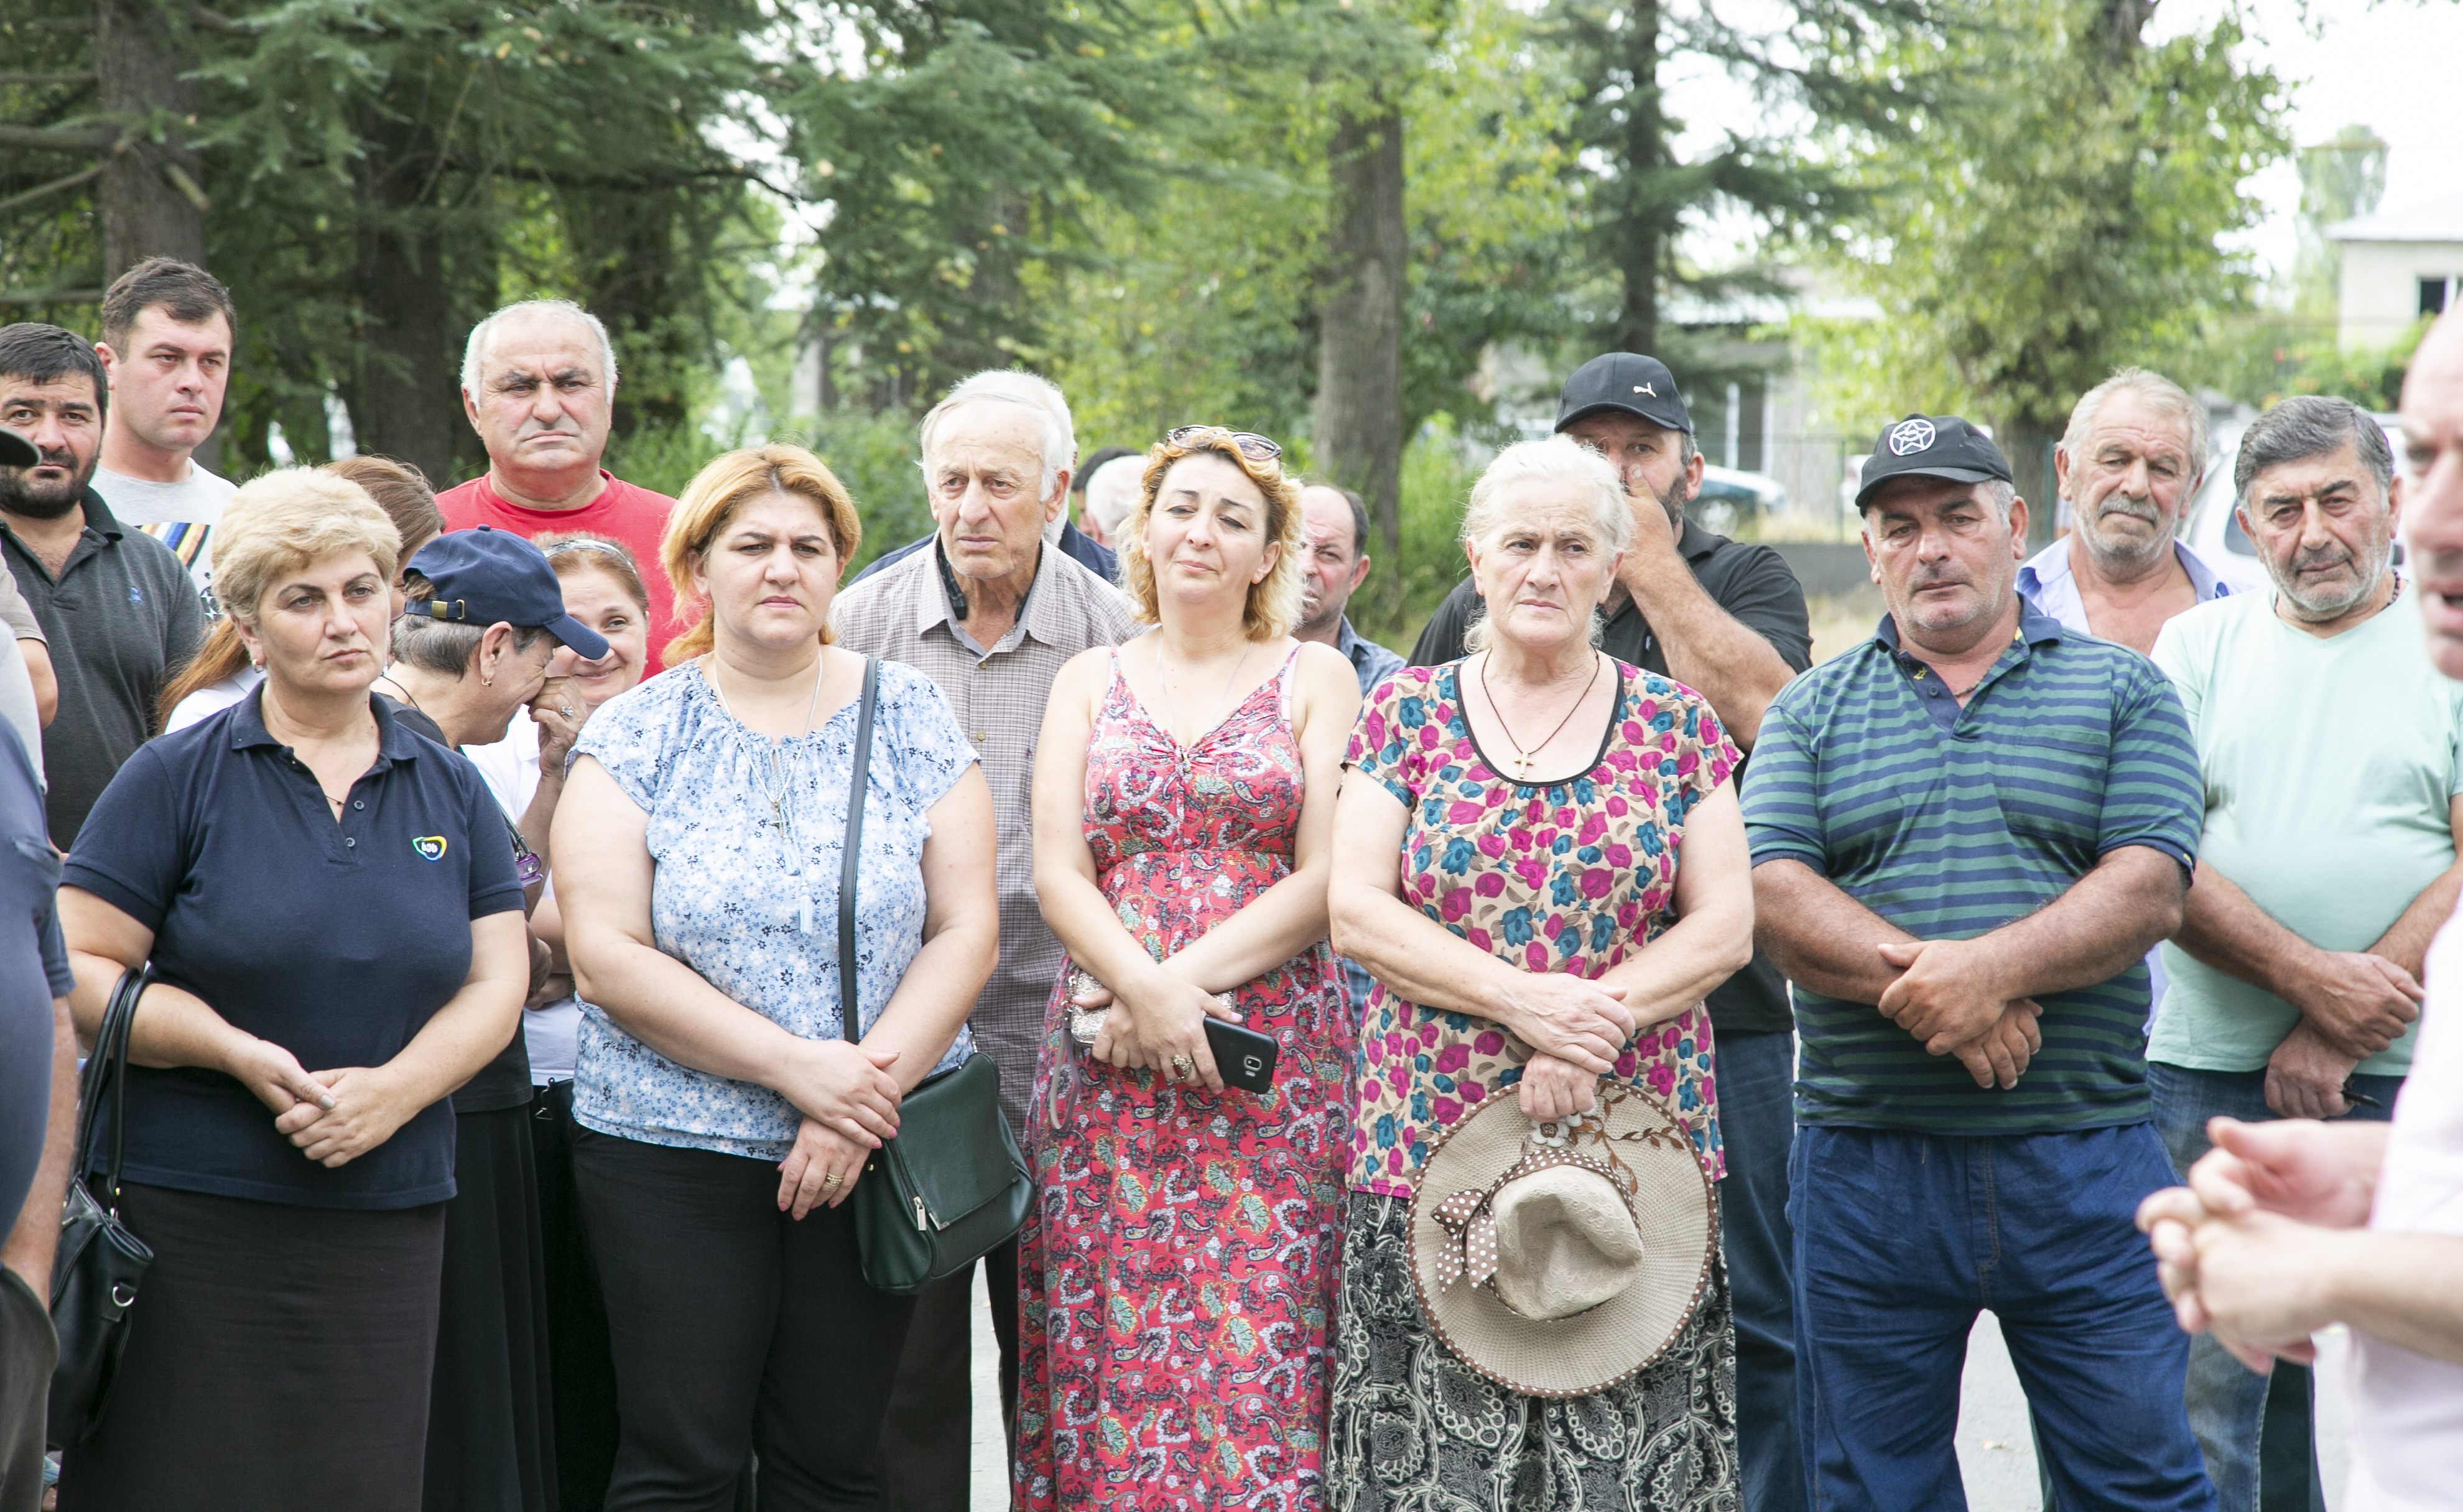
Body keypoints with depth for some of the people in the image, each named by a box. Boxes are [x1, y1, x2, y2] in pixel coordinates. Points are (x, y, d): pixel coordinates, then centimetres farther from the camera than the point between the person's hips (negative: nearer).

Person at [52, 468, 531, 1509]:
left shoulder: (451, 790, 11)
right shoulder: (179, 777, 0)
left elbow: (498, 979, 6)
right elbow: (81, 972, -4)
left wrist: (395, 1089, -11)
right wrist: (243, 1053, -17)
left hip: (391, 1219, 3)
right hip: (189, 1216, -3)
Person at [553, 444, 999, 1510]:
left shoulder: (909, 717, 6)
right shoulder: (635, 736, 2)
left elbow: (966, 932, 1)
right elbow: (606, 959, -7)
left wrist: (866, 1099, -12)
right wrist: (794, 1066, -15)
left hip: (879, 1152, 2)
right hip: (671, 1151, -1)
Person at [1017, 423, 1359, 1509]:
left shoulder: (1316, 679, 8)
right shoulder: (1089, 683, 14)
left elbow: (1326, 879, -2)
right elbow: (1058, 873, 3)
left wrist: (1187, 979, -12)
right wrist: (1146, 985, -14)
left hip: (1275, 1061, -2)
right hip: (1106, 1061, 2)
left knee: (1257, 1351, -7)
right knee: (1111, 1343, -1)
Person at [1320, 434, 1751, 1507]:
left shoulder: (1675, 727, 7)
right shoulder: (1410, 713, 7)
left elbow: (1725, 925, 1)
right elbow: (1356, 910, -2)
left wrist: (1599, 1022, -15)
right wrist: (1524, 999, -13)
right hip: (1428, 1146, 0)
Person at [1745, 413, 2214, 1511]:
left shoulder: (2121, 691, 7)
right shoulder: (1812, 710, 10)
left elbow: (2149, 889, -6)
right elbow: (1769, 892, -4)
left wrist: (1988, 968, -21)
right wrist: (1924, 985, -18)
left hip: (2085, 1164, -1)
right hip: (1863, 1163, 2)